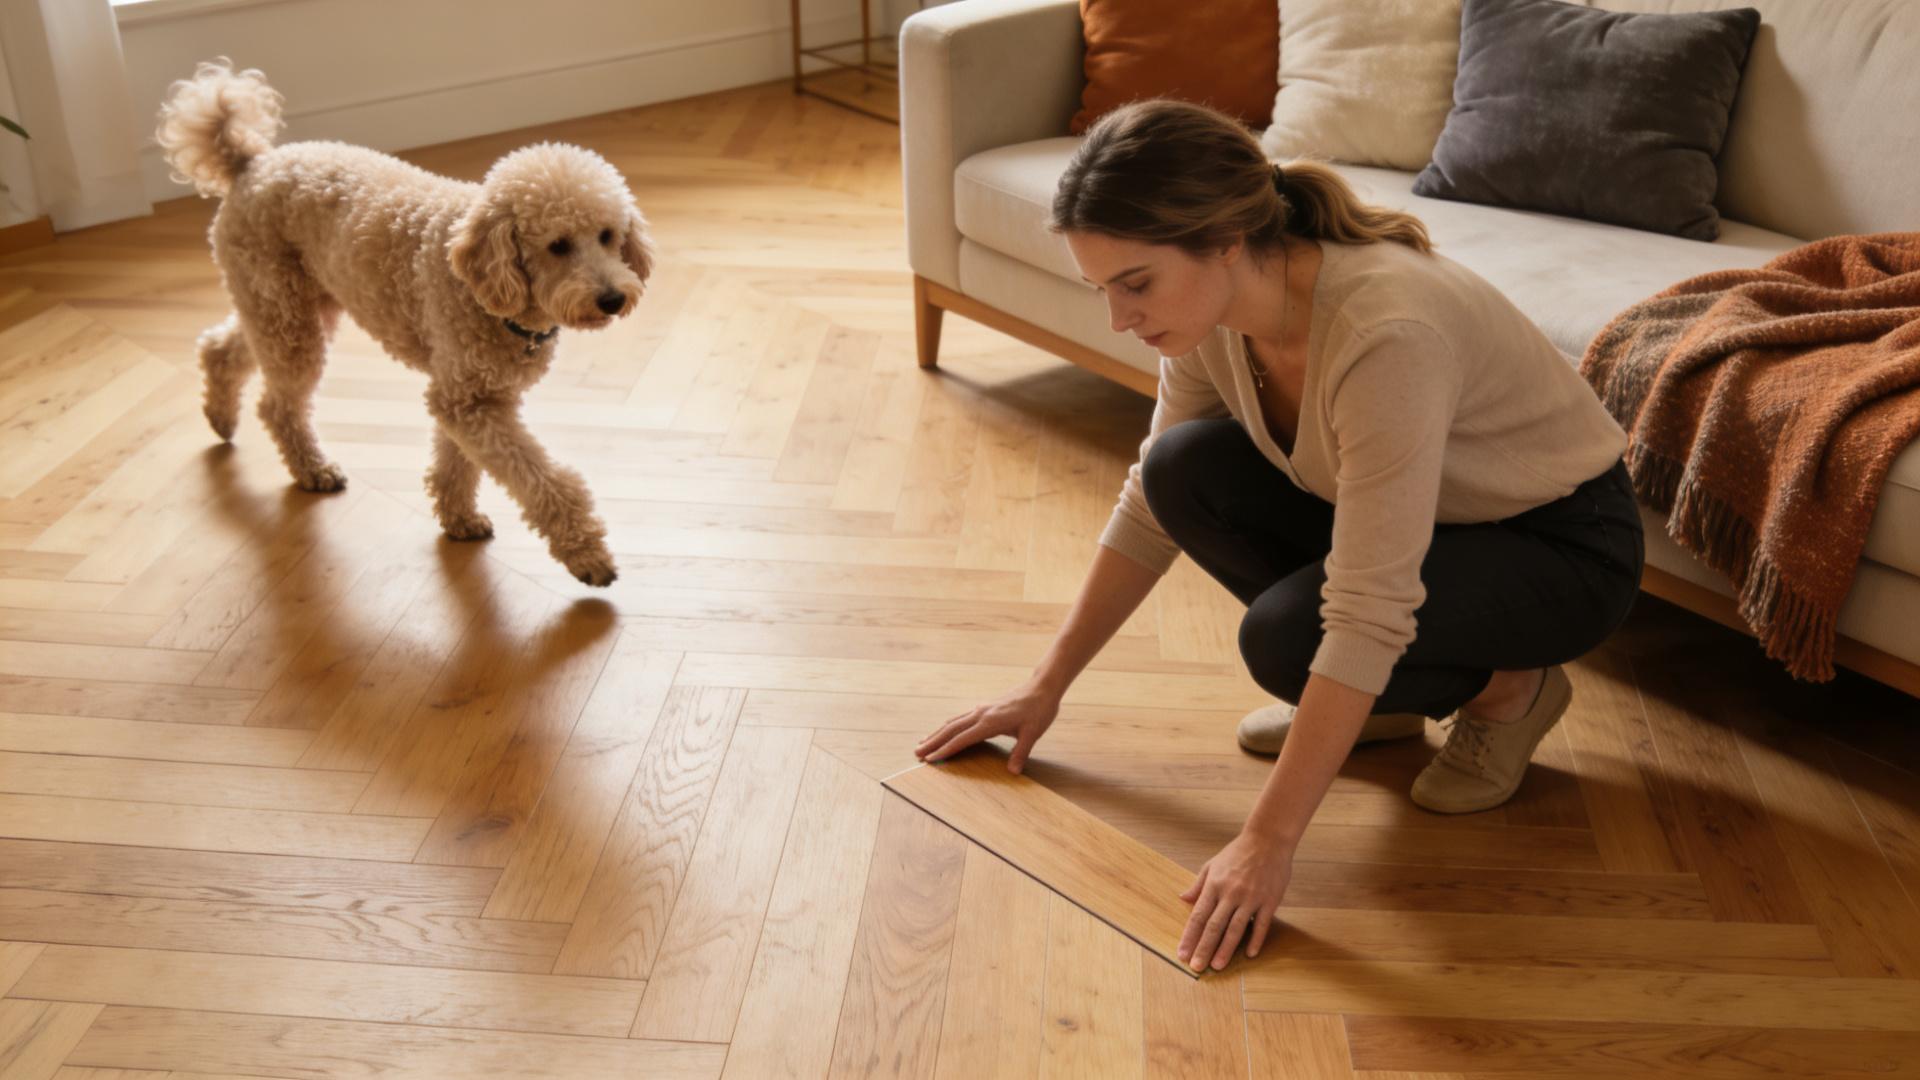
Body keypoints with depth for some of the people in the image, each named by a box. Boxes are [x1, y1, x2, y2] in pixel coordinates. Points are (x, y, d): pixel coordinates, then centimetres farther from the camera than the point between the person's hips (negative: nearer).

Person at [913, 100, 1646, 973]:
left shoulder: (1385, 333, -38)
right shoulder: (1212, 307, -14)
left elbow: (1367, 615, -38)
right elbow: (1151, 505, -2)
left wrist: (1268, 841, -37)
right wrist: (1047, 686, -1)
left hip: (1564, 545, -7)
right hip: (1412, 511, 7)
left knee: (1284, 638, -29)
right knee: (1185, 470, -15)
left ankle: (1508, 688, 0)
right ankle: (1372, 699, 4)